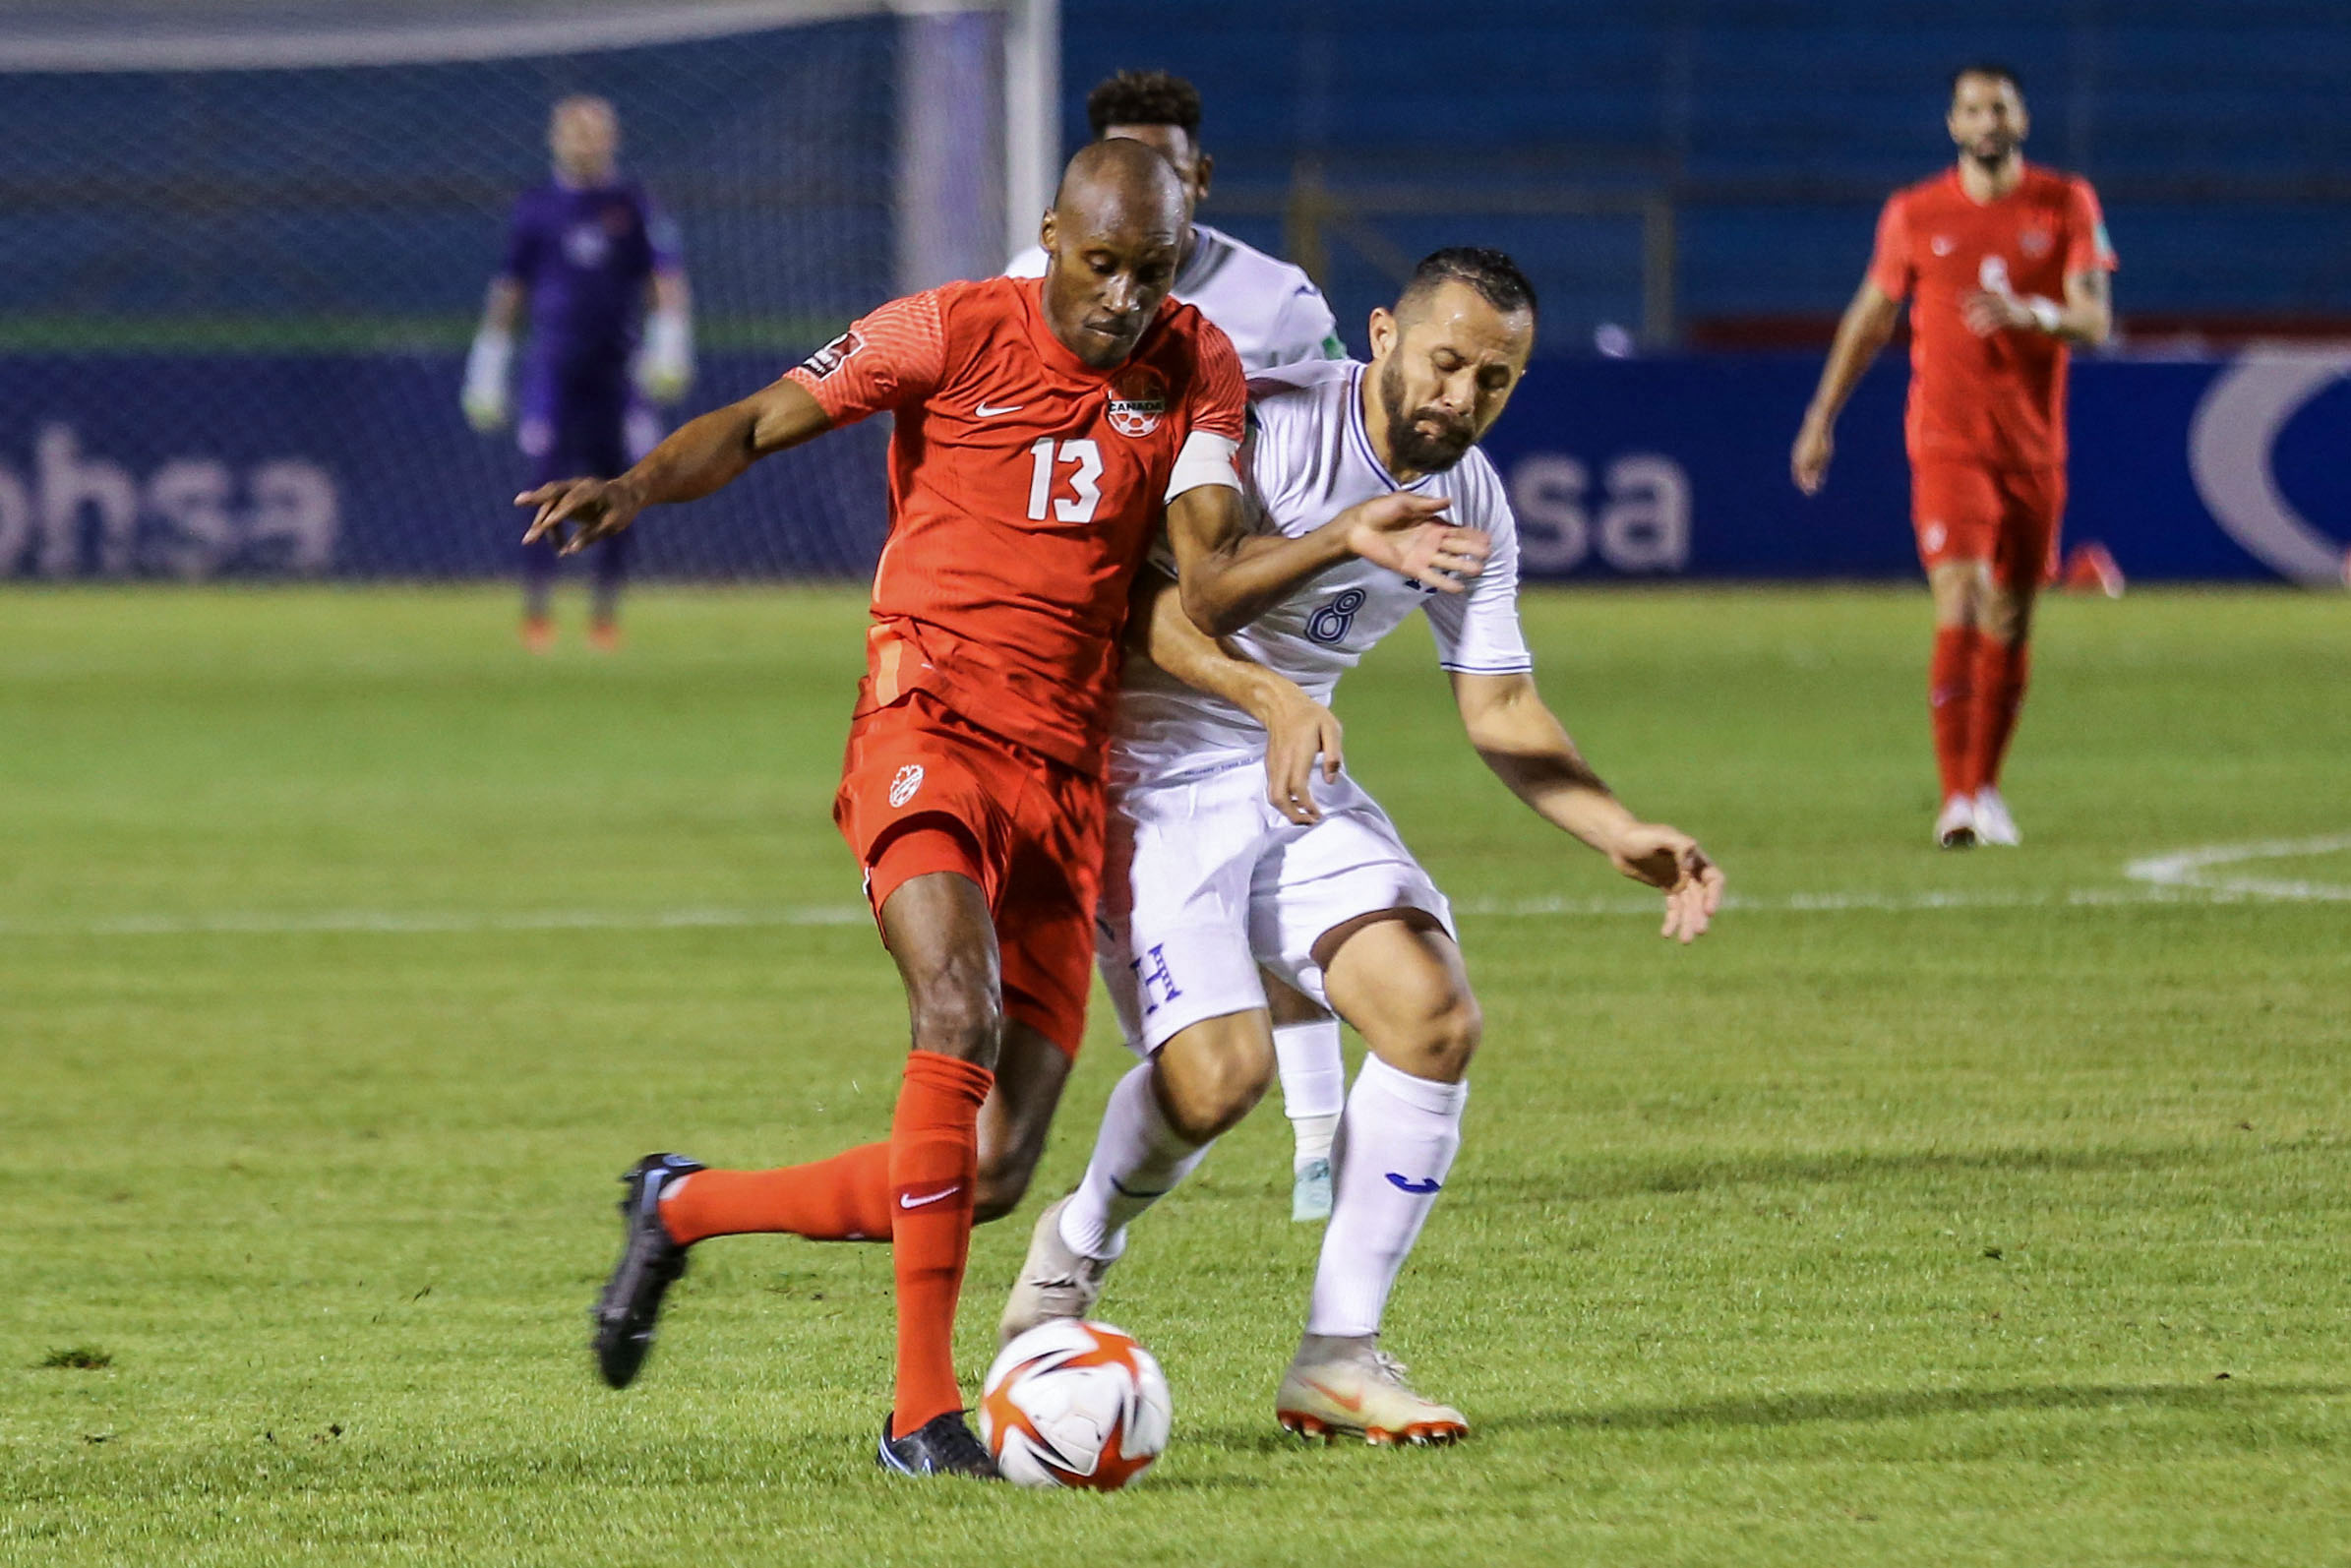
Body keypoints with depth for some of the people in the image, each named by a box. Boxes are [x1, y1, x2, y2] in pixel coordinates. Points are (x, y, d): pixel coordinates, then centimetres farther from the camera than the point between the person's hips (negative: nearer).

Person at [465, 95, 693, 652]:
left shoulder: (633, 205, 5)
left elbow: (668, 279, 0)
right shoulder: (535, 208, 7)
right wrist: (486, 373, 9)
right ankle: (535, 611, -3)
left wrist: (670, 349, -14)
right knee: (547, 485, -9)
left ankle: (606, 611, 10)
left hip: (617, 369, 0)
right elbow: (507, 291, 11)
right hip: (553, 369, 0)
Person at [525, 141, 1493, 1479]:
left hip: (1068, 782, 4)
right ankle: (924, 1410, -29)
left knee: (993, 1177, 0)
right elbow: (758, 423, 0)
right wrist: (637, 488, -20)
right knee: (962, 1015, -31)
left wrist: (1348, 542, -19)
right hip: (931, 728, -4)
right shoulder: (956, 334, -1)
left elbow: (1211, 585, -1)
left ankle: (687, 1208, 25)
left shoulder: (1195, 371, 8)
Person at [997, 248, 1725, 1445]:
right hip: (1153, 778, -7)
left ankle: (1338, 1357, -1)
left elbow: (1499, 708, 9)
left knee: (1436, 1022, -12)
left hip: (1298, 782, 7)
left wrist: (1622, 836, -5)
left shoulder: (1470, 503, 3)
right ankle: (1077, 1247, 13)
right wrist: (1269, 694, -42)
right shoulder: (1266, 427, -20)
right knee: (1219, 1072, -21)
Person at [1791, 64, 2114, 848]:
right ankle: (1956, 801, -20)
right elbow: (1871, 317, 14)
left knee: (2009, 627, 8)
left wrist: (2031, 313, -27)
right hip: (1947, 442, -2)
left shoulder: (2067, 205, 2)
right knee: (1960, 605, -17)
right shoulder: (1914, 214, 3)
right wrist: (1822, 417, 13)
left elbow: (2096, 318, -6)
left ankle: (1985, 790, 24)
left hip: (2033, 445, 2)